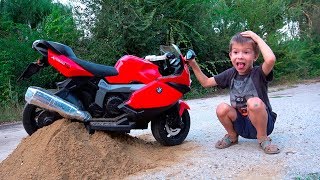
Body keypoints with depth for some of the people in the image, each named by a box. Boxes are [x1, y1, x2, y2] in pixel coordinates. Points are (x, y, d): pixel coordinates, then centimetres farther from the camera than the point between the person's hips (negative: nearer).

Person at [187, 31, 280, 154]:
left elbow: (271, 59, -40)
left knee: (254, 102, -34)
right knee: (222, 109, -23)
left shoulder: (258, 73, -16)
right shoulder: (230, 74, -1)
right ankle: (232, 136, 7)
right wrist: (194, 65, -4)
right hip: (242, 125, 5)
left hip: (262, 123, -4)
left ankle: (263, 138, -10)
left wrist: (257, 38, -27)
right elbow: (206, 82, 8)